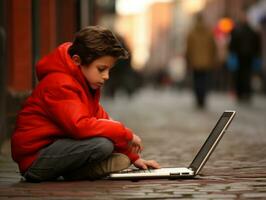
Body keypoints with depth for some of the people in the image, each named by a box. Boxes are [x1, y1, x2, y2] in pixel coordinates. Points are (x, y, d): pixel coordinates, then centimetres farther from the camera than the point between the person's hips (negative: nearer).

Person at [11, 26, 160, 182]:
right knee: (102, 144, -30)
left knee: (121, 161, 0)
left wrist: (134, 157, 9)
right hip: (35, 158, -10)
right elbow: (80, 126, -33)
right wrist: (127, 134, -24)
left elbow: (101, 119, 17)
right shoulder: (60, 85, -20)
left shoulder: (86, 83, 14)